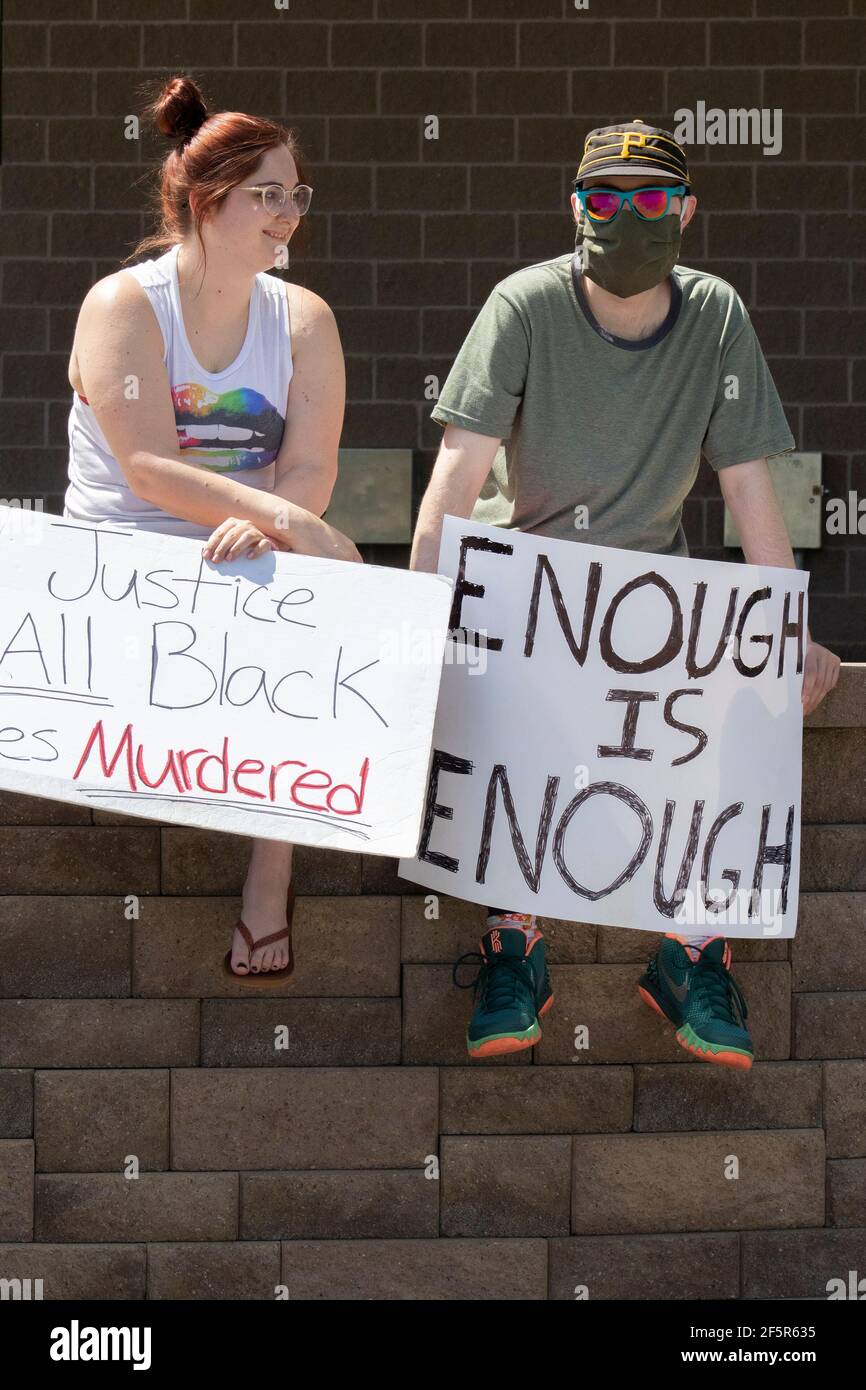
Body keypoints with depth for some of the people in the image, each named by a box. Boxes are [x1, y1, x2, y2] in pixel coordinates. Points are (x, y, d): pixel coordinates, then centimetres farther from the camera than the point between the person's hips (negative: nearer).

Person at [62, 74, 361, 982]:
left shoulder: (301, 320, 6)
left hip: (249, 568, 3)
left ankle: (271, 870, -11)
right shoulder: (123, 304, -6)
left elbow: (311, 473, -5)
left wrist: (263, 527, -29)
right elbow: (149, 469, -19)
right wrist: (290, 521, -28)